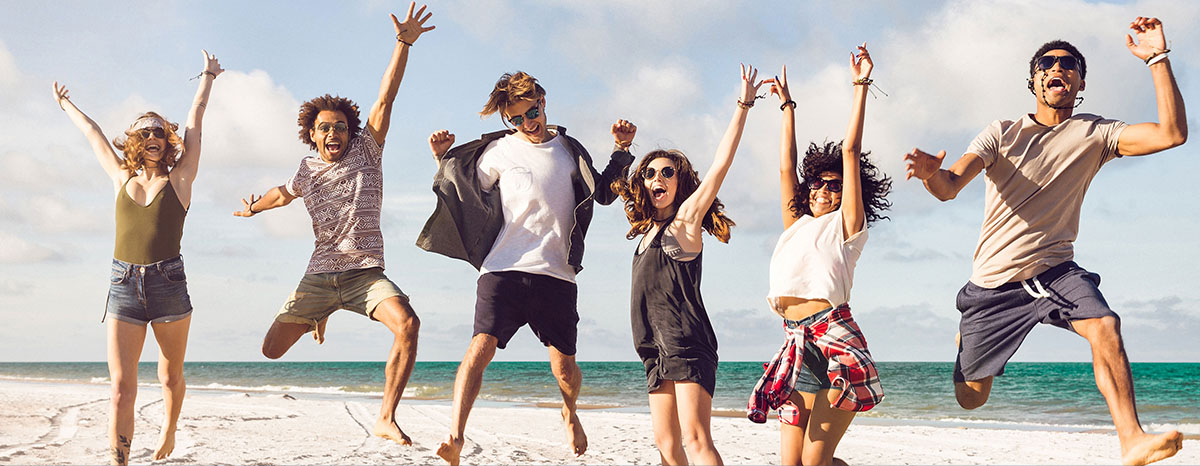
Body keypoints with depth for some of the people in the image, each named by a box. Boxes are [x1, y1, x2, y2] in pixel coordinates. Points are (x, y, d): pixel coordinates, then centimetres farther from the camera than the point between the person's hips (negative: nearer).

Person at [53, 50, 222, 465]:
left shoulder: (179, 179, 7)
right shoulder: (122, 179, 13)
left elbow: (194, 122, 13)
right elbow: (94, 134, 27)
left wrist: (208, 77, 21)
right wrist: (66, 105, 43)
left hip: (168, 283, -1)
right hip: (124, 286, 1)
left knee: (171, 376, 11)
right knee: (121, 387, -8)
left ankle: (169, 429, 38)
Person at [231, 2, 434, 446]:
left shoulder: (366, 151, 4)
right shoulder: (309, 169, 12)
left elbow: (385, 98, -8)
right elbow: (285, 192, 35)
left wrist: (403, 44, -17)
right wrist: (255, 207, 47)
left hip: (366, 273, -3)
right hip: (319, 275, 4)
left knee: (407, 324, -32)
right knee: (272, 349, 2)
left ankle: (385, 419, -25)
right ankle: (316, 317, 37)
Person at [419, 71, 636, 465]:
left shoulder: (568, 149, 15)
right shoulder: (498, 150, 9)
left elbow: (603, 193, 26)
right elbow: (465, 196, 18)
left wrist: (622, 150, 15)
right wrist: (444, 159, 5)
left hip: (556, 274, 2)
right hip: (504, 269, -2)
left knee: (563, 366, 3)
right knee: (481, 347, -21)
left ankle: (569, 413, 35)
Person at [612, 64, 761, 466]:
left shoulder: (686, 217, 1)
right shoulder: (647, 229, 20)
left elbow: (721, 164, -6)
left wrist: (743, 106, -6)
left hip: (687, 343, -8)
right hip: (658, 350, 8)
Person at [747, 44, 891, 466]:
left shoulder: (845, 226, 10)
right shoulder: (796, 226, 24)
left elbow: (851, 152, 7)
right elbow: (786, 167, 28)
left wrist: (860, 87, 8)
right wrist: (787, 107, 35)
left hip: (834, 342, -6)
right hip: (797, 346, 6)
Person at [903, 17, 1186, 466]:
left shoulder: (1094, 133, -1)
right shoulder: (1001, 133, -2)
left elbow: (1172, 134, -14)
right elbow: (950, 187, -15)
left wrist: (1158, 59, -18)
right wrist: (930, 173, -40)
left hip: (1054, 270, 0)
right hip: (994, 282, 0)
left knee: (1104, 326, -32)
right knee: (971, 397, 8)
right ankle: (966, 341, 46)